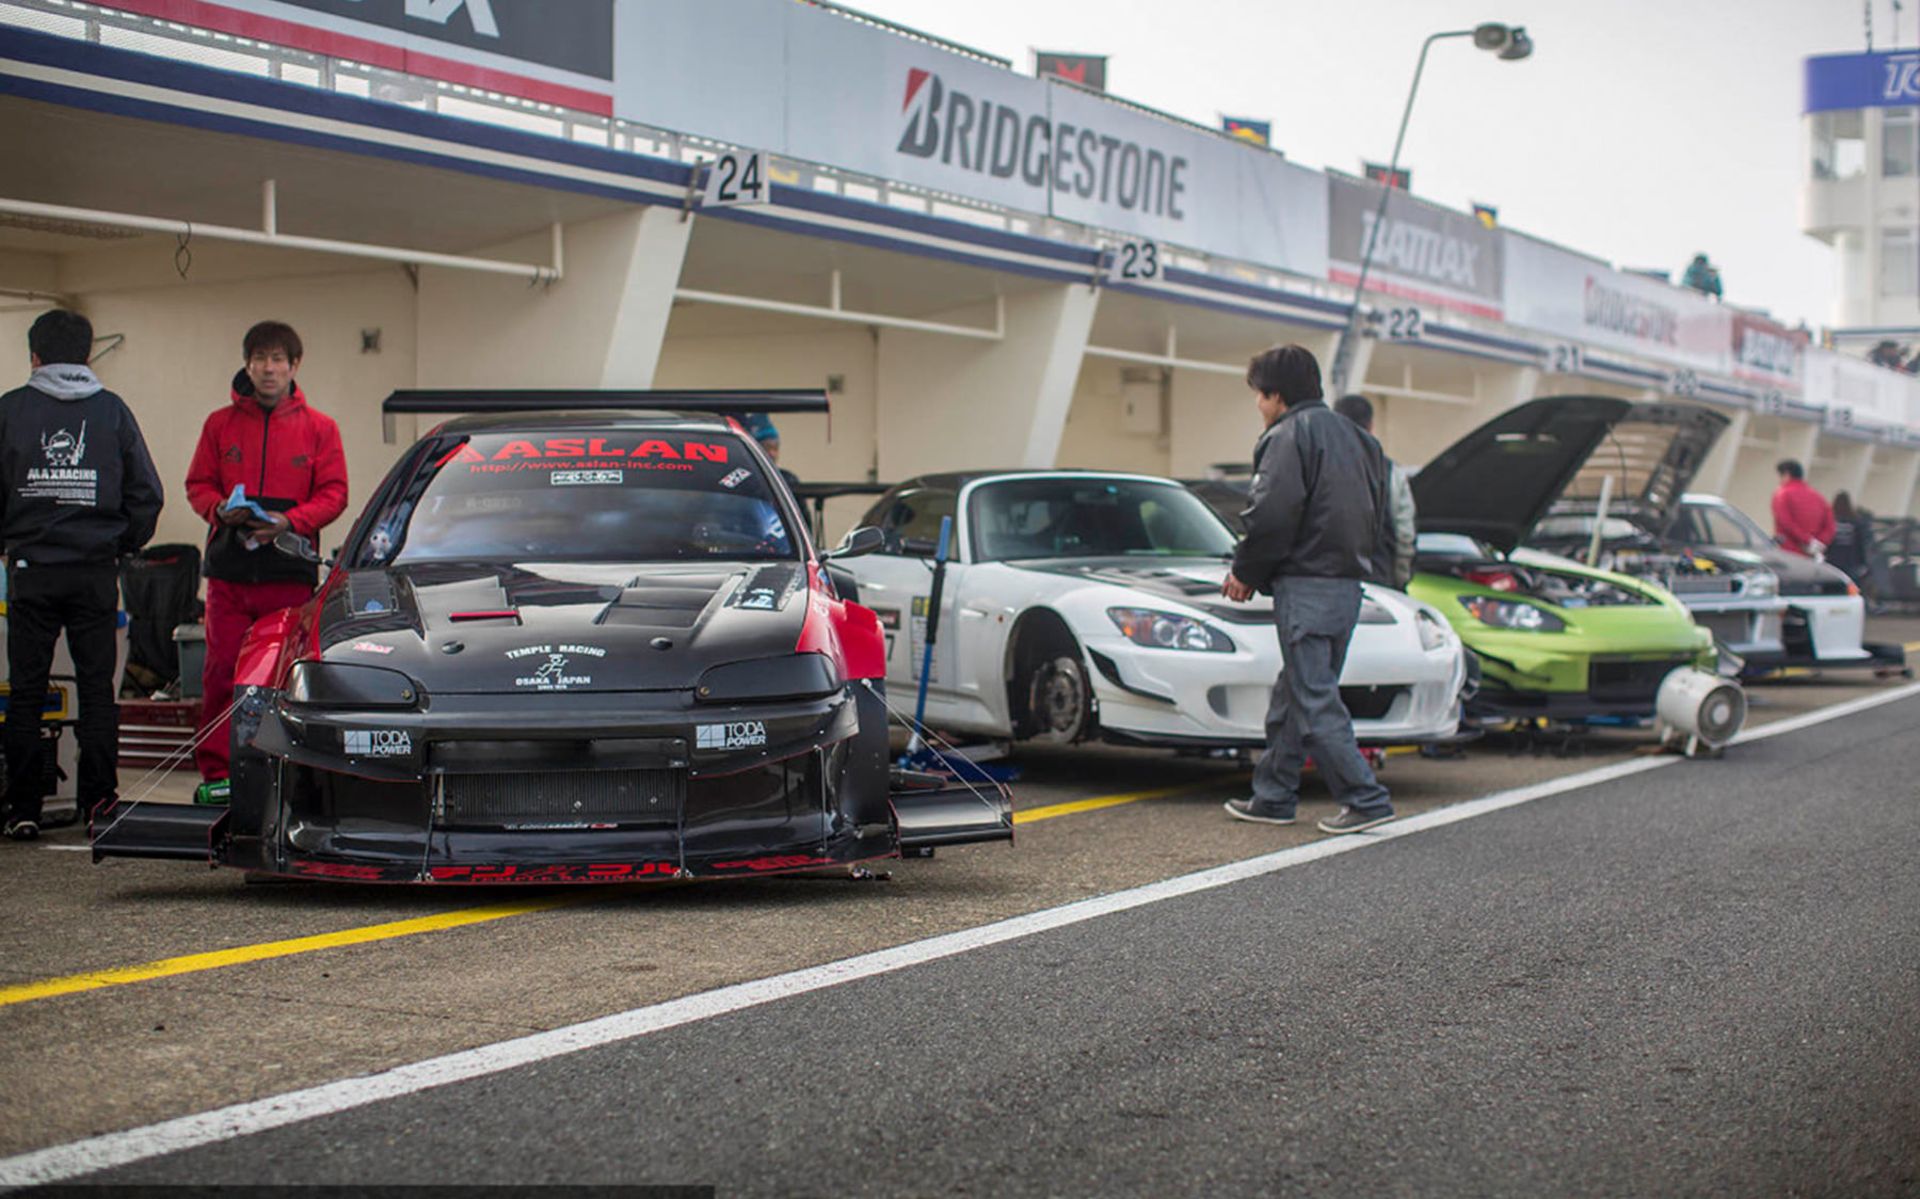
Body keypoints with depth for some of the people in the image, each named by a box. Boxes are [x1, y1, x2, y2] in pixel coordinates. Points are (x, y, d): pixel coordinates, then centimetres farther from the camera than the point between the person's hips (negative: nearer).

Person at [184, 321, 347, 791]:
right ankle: (215, 773, 2)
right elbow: (198, 485, 14)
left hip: (290, 572, -1)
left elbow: (333, 494, 4)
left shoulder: (318, 427, 8)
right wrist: (220, 510, -8)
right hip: (229, 572, 1)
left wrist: (289, 521, -12)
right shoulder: (221, 423, 13)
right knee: (221, 673, -3)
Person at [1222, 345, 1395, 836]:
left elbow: (1272, 514, -19)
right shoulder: (1352, 436, 19)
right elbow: (1379, 517, 21)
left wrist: (1245, 572, -4)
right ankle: (1273, 796, 21)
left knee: (1314, 701, -7)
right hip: (1348, 584, 9)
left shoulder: (1289, 436, -9)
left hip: (1305, 586, -9)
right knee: (1293, 695, 15)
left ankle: (1365, 799, -10)